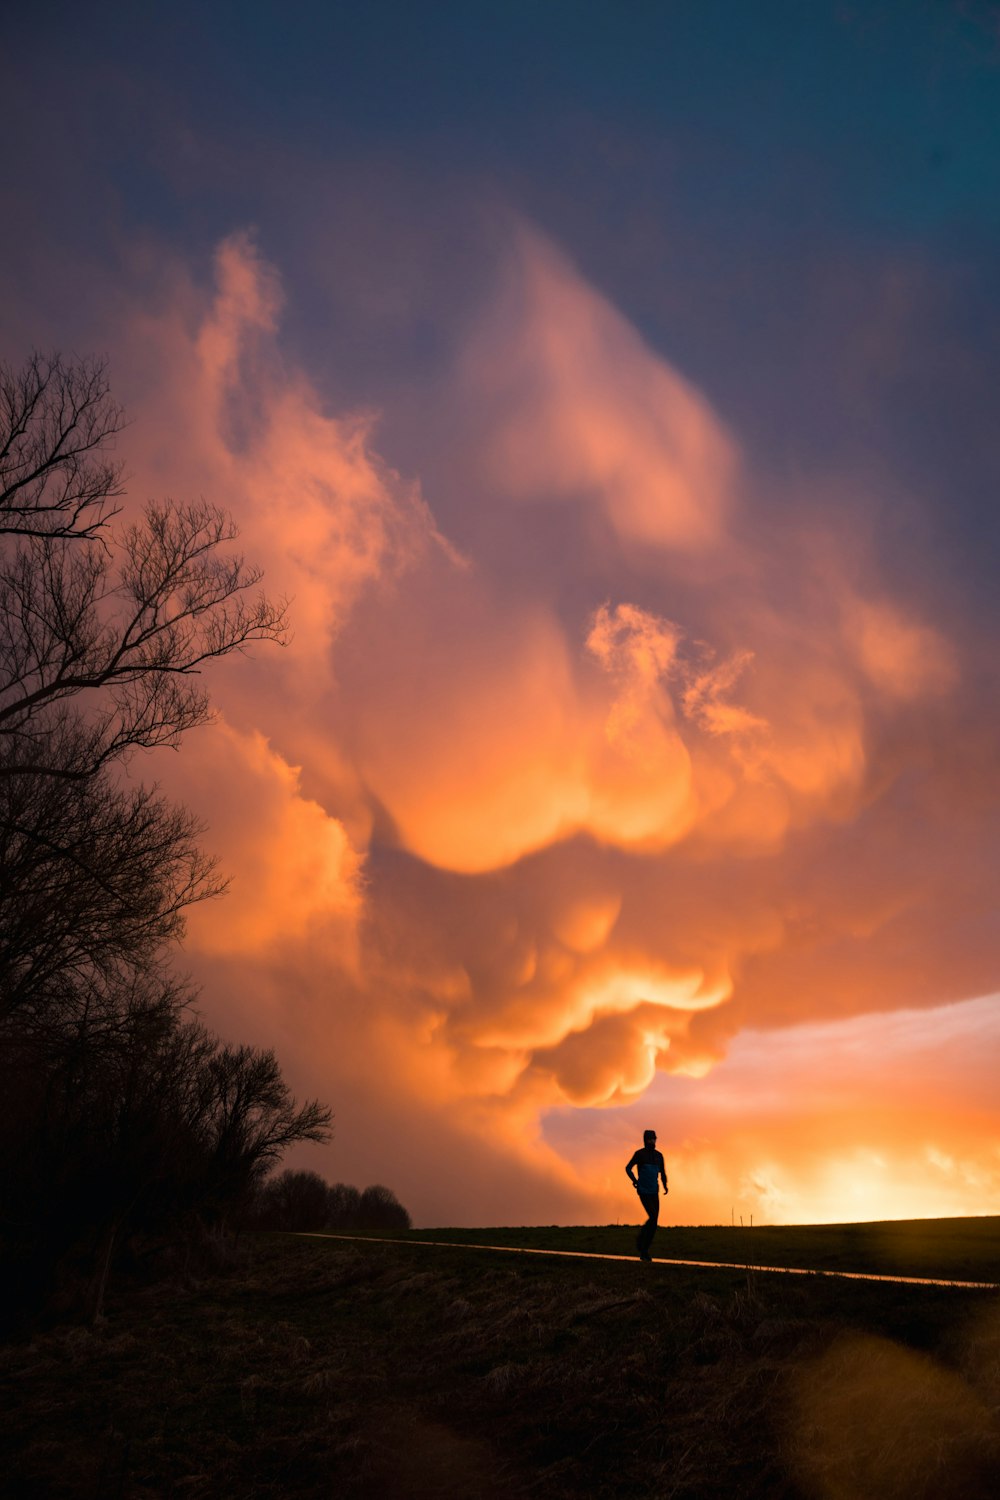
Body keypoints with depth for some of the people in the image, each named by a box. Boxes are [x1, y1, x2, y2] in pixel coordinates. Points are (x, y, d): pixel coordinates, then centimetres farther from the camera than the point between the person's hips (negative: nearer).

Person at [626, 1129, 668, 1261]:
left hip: (654, 1193, 5)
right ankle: (640, 1237, 5)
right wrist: (634, 1180, -11)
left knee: (654, 1222, 1)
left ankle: (644, 1252, 13)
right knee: (653, 1217, -20)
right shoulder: (639, 1153, -4)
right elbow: (628, 1168, 4)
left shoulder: (659, 1155, 9)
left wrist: (665, 1185, 2)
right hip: (643, 1192, -5)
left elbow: (662, 1173, 19)